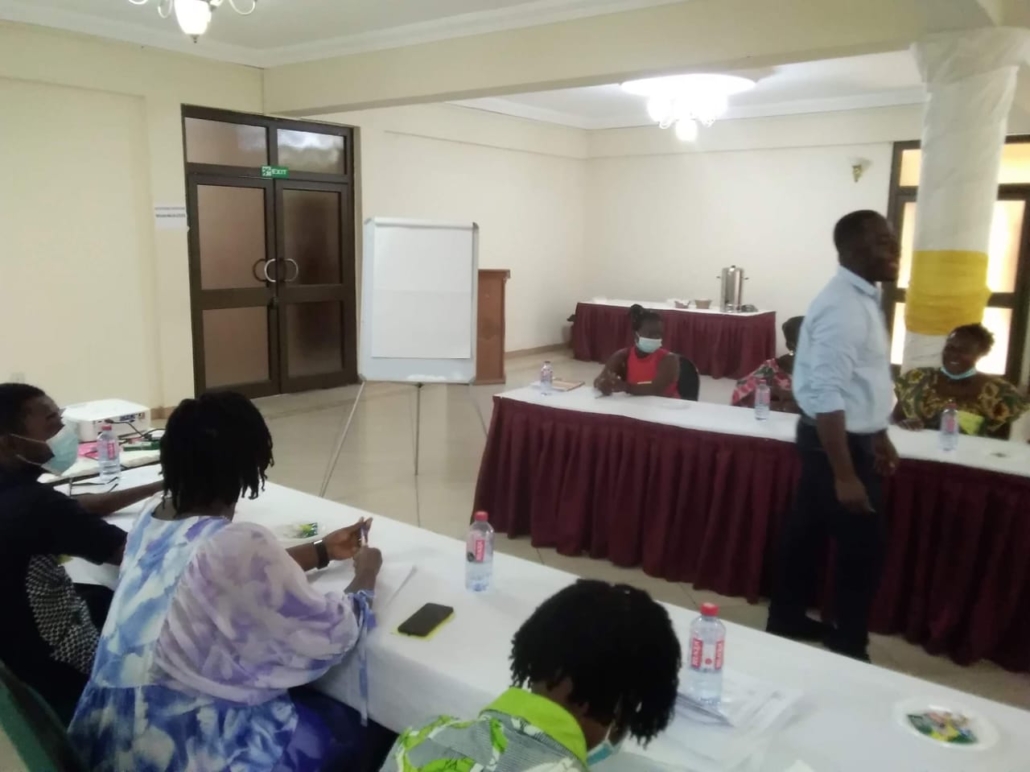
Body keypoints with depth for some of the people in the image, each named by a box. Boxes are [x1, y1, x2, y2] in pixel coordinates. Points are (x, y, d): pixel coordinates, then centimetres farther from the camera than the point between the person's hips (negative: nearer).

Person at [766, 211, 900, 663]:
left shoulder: (864, 298, 8)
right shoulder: (842, 307, -24)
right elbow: (825, 396, -28)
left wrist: (878, 437, 22)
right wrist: (845, 475, -27)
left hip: (849, 436, 10)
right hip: (836, 441, -10)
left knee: (809, 529, 19)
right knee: (863, 547, 2)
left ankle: (787, 619, 34)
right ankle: (848, 648, 19)